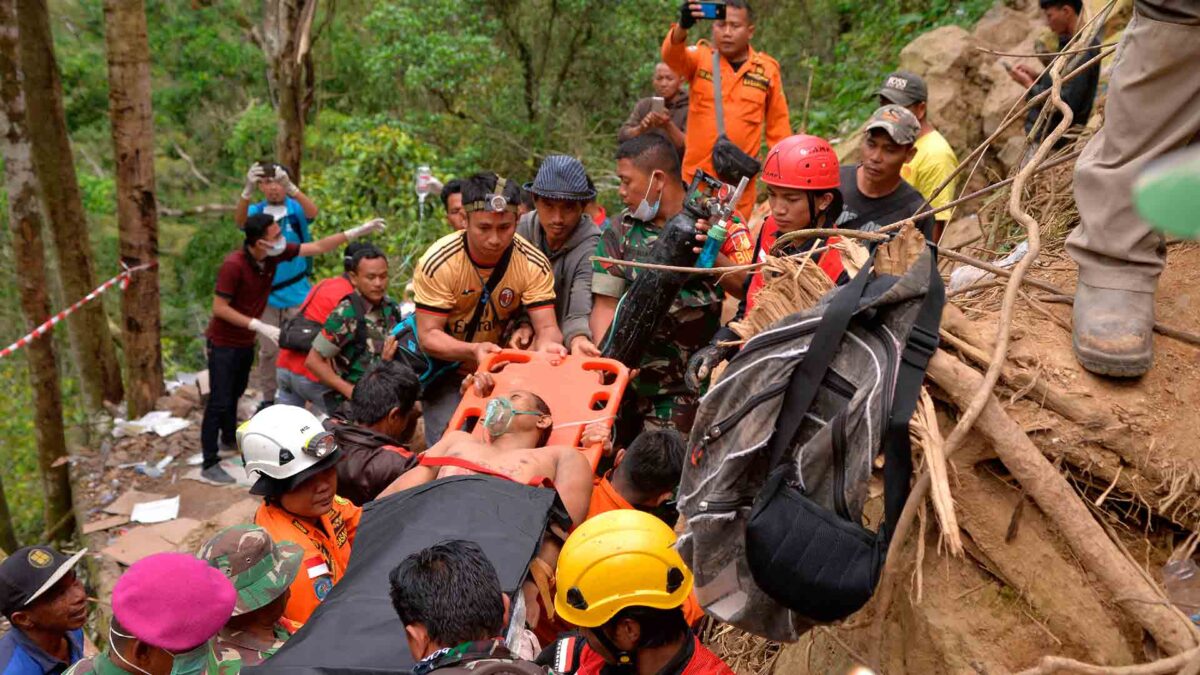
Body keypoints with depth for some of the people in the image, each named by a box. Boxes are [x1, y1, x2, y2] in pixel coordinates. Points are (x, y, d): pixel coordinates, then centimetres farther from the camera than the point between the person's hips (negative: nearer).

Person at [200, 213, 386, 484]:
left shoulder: (275, 254, -10)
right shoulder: (233, 265, -29)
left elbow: (317, 247, -5)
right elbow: (219, 308, -25)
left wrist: (357, 231, -10)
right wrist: (260, 326, -28)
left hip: (246, 340, 7)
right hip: (223, 342, -7)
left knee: (235, 393, 23)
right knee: (219, 401, -4)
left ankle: (230, 436, 43)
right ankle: (209, 464, 4)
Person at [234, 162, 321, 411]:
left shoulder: (296, 209, -1)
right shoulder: (256, 211, 2)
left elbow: (312, 211, -24)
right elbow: (240, 220, -20)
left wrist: (290, 187, -41)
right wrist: (247, 190, -39)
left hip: (297, 292, -1)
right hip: (266, 293, 1)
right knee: (268, 349, 8)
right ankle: (268, 398, 20)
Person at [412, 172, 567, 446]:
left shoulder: (534, 264, -18)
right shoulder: (438, 262, -24)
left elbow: (547, 327, -20)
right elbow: (428, 335, -22)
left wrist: (547, 344, -45)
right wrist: (473, 351, -41)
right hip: (446, 368, -2)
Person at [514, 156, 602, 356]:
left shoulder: (592, 247, -18)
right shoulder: (521, 229, -5)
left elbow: (580, 313, -24)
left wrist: (578, 338, -44)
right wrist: (522, 324, -13)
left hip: (566, 349, -3)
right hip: (527, 346, 3)